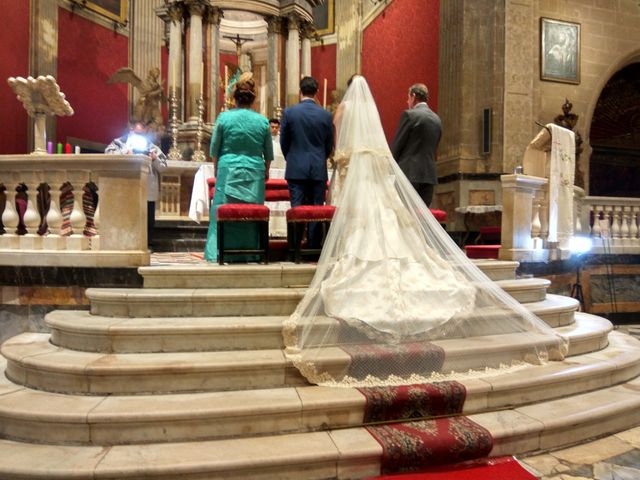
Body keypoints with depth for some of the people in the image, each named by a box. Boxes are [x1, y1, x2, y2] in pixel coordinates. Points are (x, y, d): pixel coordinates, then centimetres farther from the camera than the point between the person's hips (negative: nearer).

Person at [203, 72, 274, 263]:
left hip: (228, 171, -1)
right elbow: (268, 153, 9)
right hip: (254, 174, 1)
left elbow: (214, 149, 4)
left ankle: (220, 253, 8)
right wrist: (266, 171, 23)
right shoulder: (262, 121, 1)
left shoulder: (224, 117, -2)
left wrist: (216, 169, 18)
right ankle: (250, 253, 13)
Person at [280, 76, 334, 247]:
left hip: (296, 169, -1)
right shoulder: (326, 115, 1)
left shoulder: (289, 112, -3)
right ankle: (314, 248, 9)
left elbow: (283, 142, 5)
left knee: (297, 209, 3)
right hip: (319, 169, 1)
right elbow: (329, 145, 8)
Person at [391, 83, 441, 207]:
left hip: (410, 173, -6)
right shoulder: (436, 119, 14)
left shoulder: (409, 115, -6)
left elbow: (396, 145, -5)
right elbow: (433, 149, 16)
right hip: (429, 175, 6)